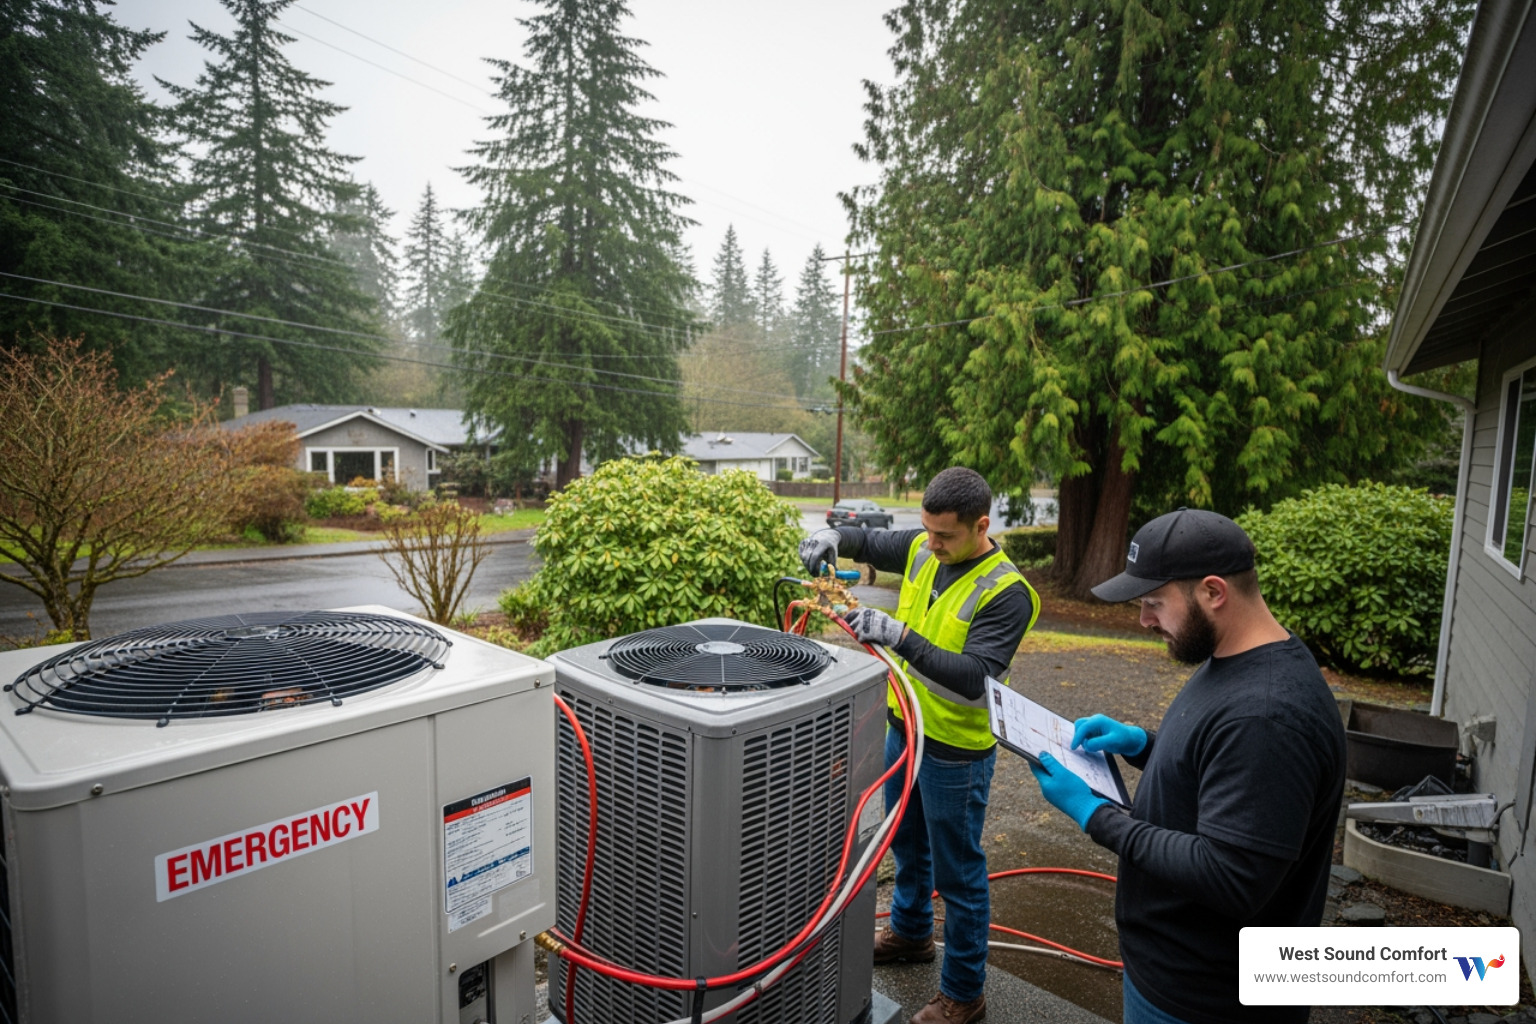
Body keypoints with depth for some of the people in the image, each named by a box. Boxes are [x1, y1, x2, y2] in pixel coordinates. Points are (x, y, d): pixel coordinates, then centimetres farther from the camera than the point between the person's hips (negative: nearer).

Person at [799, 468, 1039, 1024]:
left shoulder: (1006, 593, -24)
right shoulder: (922, 550, -5)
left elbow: (975, 679, -32)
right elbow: (869, 543, 10)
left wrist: (900, 636, -43)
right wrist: (832, 536, -13)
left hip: (955, 751, -7)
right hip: (904, 728, 7)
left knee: (957, 873, 10)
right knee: (908, 844, 27)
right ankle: (910, 933, 51)